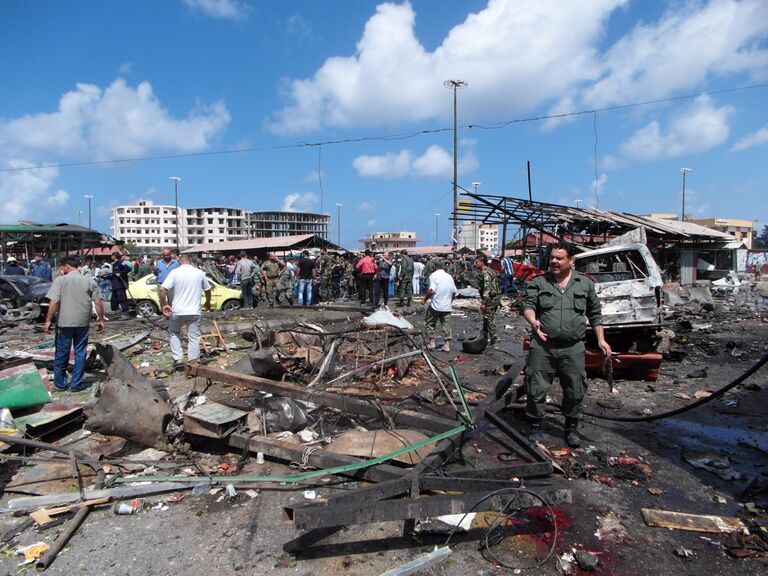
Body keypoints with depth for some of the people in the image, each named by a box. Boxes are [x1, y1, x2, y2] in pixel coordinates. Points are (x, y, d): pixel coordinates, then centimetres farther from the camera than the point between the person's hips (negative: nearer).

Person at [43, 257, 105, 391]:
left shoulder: (60, 280, -5)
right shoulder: (90, 281, 2)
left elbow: (54, 302, -11)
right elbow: (98, 302, 0)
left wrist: (48, 320, -4)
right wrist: (101, 319, 8)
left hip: (64, 323, -2)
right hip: (83, 323, 2)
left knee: (61, 353, 12)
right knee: (80, 354, 9)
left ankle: (60, 383, 22)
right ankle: (76, 384, 13)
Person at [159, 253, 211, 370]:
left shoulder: (175, 272, -5)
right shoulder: (199, 273, 2)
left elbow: (162, 289, -15)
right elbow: (208, 290, 13)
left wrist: (164, 305, -4)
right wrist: (208, 302, 30)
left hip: (177, 311, -1)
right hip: (194, 312, 1)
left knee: (173, 333, 20)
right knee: (194, 337, 8)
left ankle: (178, 359, 14)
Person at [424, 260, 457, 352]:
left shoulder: (434, 275, -7)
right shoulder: (449, 276, 11)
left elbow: (431, 290, -18)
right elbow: (454, 292, 12)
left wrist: (425, 299, -5)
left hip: (435, 305, -5)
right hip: (447, 306, 5)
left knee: (430, 323, 12)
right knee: (446, 324, 8)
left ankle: (431, 342, 14)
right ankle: (447, 345, 5)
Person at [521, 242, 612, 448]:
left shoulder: (585, 284, 9)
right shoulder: (538, 283, 4)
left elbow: (595, 314, 17)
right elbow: (527, 305, -6)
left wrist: (601, 340, 12)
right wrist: (533, 321, -27)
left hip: (573, 348, 1)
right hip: (542, 346, -1)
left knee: (575, 392, 8)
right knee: (536, 389, 3)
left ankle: (571, 428, 28)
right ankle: (535, 428, 20)